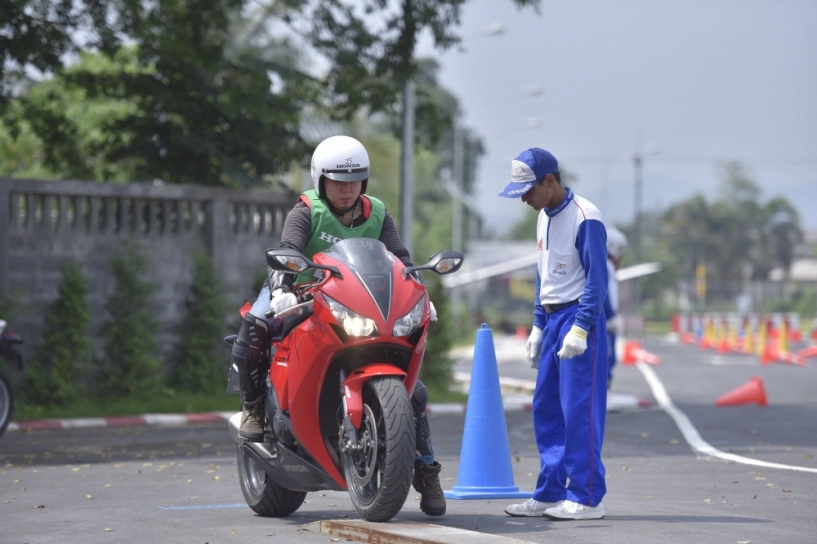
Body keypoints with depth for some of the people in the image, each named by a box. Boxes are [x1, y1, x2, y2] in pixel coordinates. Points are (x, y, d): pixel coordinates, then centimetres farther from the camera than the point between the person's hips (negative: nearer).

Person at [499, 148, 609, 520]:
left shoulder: (584, 218, -14)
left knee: (579, 412, -8)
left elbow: (597, 278, -16)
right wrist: (538, 326, 18)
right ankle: (550, 493, 16)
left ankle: (586, 498, -5)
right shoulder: (544, 218, 13)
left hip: (578, 319, -9)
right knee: (546, 410, 9)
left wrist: (580, 328, -20)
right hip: (553, 320, 9)